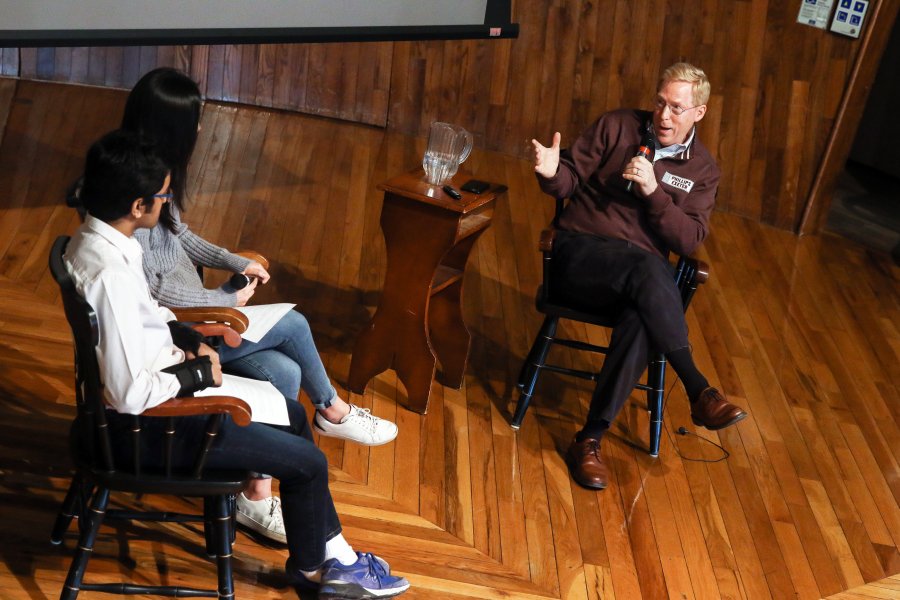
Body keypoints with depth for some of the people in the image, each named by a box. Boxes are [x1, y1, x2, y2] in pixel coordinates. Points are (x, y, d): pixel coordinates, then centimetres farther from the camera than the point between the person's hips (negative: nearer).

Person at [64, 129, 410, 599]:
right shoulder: (109, 273, -32)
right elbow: (130, 393, -31)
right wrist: (198, 372, -16)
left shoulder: (94, 238, -2)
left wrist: (183, 338, 2)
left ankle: (333, 552, 27)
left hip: (160, 385, 10)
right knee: (308, 462, -3)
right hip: (146, 421, -10)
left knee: (293, 415, 19)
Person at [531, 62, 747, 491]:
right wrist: (552, 172, -20)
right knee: (647, 266, -36)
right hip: (580, 255, -2)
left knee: (641, 321, -35)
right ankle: (699, 392, -32)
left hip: (637, 278, 2)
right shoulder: (617, 126, 5)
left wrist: (653, 191, -16)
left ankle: (590, 438, -28)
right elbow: (571, 182, 4)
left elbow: (689, 240, -2)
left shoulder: (702, 170, 9)